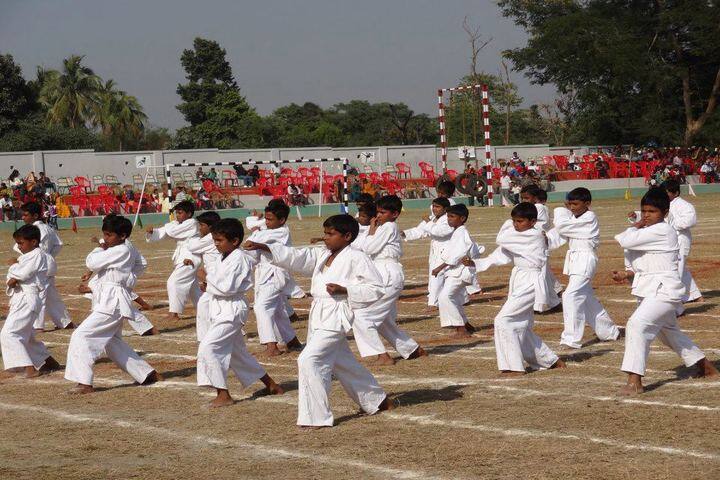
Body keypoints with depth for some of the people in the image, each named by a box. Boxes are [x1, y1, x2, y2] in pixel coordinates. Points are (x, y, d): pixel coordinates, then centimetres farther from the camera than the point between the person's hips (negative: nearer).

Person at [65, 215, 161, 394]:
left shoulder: (120, 251, -15)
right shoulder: (125, 251, 14)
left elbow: (92, 263, -14)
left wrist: (99, 250, 2)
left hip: (111, 303, -11)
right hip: (112, 303, 11)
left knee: (81, 336, -12)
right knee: (113, 343, 22)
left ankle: (84, 383, -14)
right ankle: (148, 374, 28)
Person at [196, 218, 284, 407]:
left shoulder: (239, 259, -15)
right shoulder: (220, 258, 12)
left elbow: (227, 287, -23)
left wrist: (208, 280, -10)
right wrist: (209, 286, -2)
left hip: (232, 310, -10)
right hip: (219, 310, 10)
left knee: (208, 347, -18)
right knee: (237, 353, 18)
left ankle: (223, 395, -13)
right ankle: (271, 384, 32)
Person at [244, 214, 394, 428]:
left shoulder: (357, 258, -9)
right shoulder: (322, 255, 13)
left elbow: (376, 288, -11)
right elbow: (296, 257, 6)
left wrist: (344, 290, -19)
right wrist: (264, 247, -6)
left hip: (336, 316, -9)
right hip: (318, 315, 9)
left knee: (308, 360, -18)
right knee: (343, 364, 21)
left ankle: (317, 416, -11)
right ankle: (378, 400, 40)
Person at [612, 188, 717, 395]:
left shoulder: (662, 231, -17)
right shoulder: (648, 233, 13)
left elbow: (625, 240, -23)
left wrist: (636, 227, -3)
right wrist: (627, 273, -4)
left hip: (664, 290, -11)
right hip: (651, 290, 11)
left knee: (637, 324, -25)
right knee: (668, 331, 27)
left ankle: (635, 382, -27)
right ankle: (706, 367, 47)